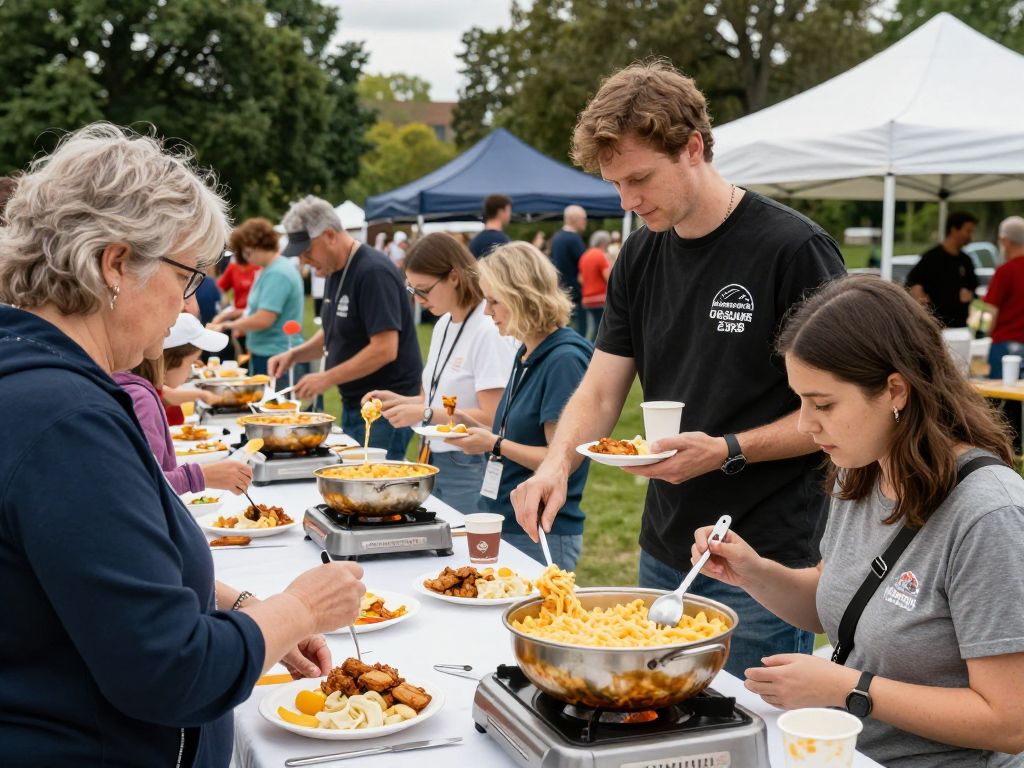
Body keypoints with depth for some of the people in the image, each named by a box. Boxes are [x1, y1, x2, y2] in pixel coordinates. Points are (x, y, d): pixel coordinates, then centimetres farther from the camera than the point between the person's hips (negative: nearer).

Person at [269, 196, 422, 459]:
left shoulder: (374, 272, -18)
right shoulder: (336, 271, 12)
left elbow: (385, 349, -24)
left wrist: (327, 379, -19)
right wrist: (294, 355, 6)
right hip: (353, 405, 9)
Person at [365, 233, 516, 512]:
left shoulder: (489, 330, -16)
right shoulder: (443, 326, 10)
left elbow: (492, 418, -20)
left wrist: (426, 413, -23)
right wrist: (399, 401, 2)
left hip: (470, 471, -8)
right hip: (436, 463, 8)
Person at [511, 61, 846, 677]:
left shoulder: (794, 249, -14)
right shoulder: (640, 257, 6)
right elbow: (600, 393, 7)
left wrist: (727, 450, -22)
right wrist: (558, 463, -12)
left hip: (765, 563, -6)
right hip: (664, 552, 6)